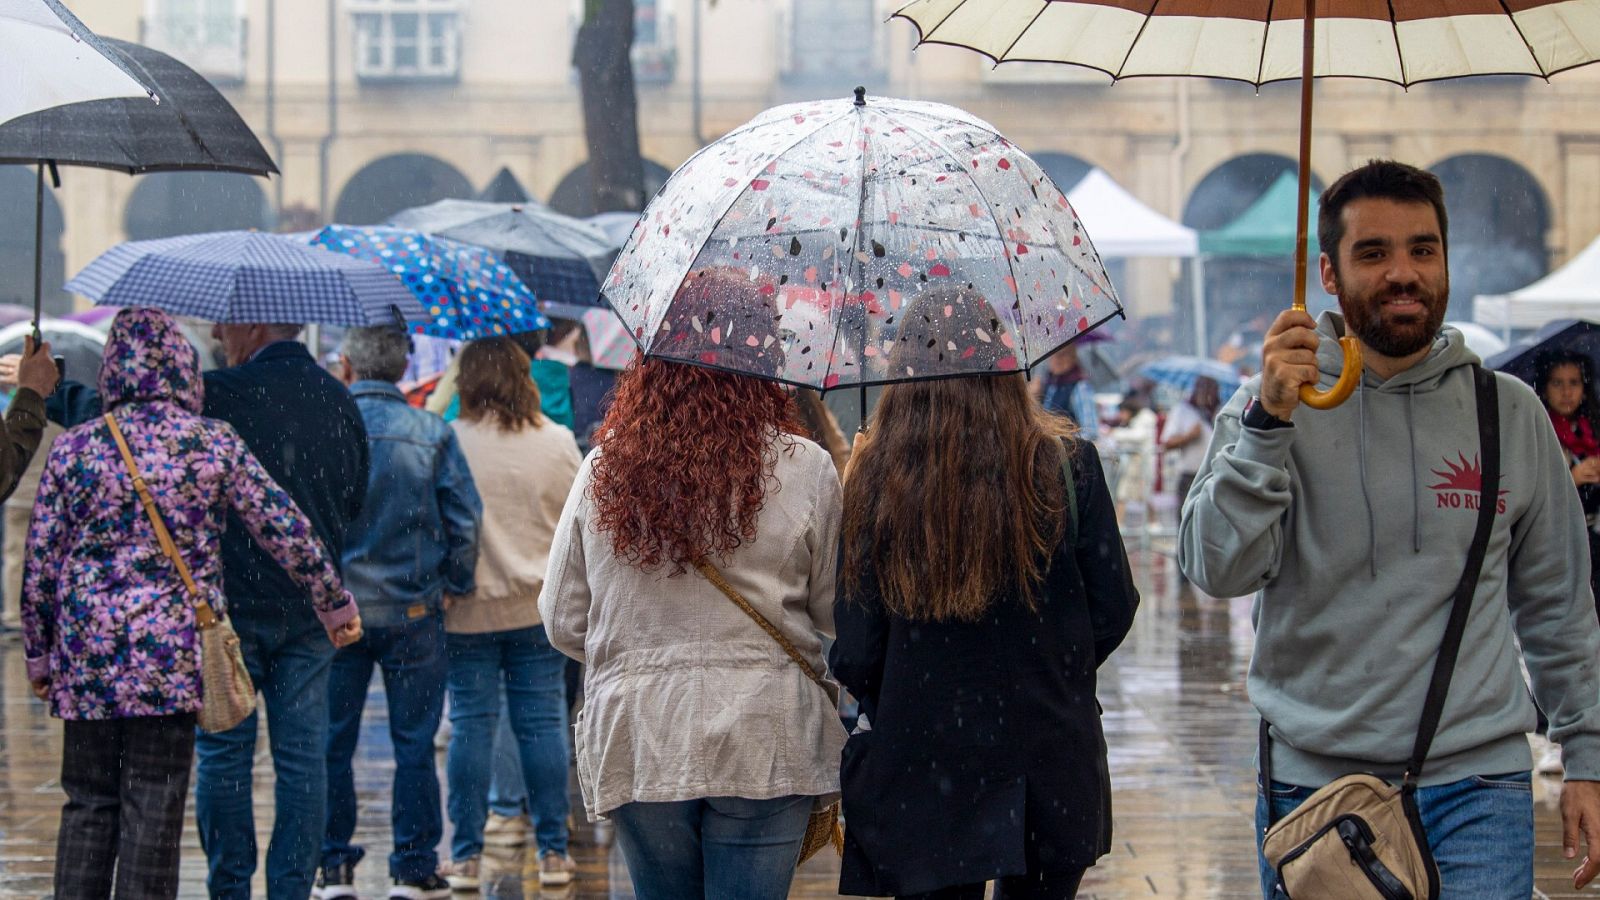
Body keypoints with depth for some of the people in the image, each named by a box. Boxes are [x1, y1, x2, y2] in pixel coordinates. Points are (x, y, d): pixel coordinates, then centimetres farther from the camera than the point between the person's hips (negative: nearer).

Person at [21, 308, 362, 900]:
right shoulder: (214, 443, -1)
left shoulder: (74, 447, 2)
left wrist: (39, 650, 14)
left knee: (88, 801, 10)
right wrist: (334, 603, 13)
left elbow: (41, 558, 4)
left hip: (86, 653, 2)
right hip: (174, 651, -2)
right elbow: (284, 528, 2)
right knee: (155, 805, 0)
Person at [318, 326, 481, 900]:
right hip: (413, 611, 0)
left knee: (332, 745, 9)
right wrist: (454, 585, 9)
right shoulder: (433, 434, -3)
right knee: (414, 745, 8)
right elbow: (465, 520, -4)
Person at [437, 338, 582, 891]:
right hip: (541, 606, 2)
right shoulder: (557, 442, -2)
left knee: (471, 726, 4)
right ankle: (553, 851, 10)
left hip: (469, 611, -2)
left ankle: (466, 855, 6)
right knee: (543, 723, 7)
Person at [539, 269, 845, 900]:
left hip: (635, 743, 3)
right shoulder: (806, 470, -6)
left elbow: (563, 621, 9)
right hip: (765, 741, -3)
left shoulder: (604, 469, 2)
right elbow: (836, 618, 0)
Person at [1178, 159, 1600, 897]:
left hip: (1476, 787, 1)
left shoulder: (1510, 412, 8)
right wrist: (1268, 423, -24)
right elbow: (1217, 570, -13)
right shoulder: (1273, 405, 1)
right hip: (1312, 779, -1)